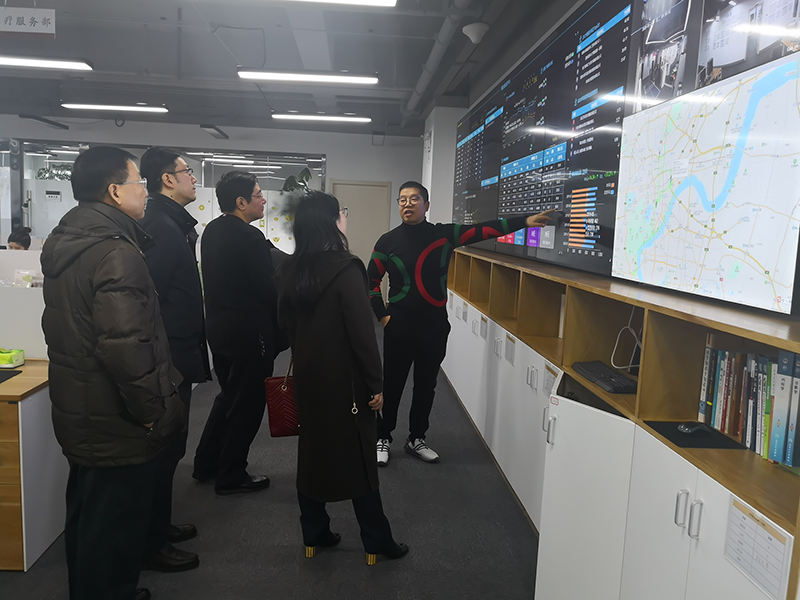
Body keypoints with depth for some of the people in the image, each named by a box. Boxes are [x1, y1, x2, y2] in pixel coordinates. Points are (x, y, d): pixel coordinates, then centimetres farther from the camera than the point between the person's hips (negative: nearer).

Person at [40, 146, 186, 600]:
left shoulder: (62, 241, 8)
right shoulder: (116, 252, -24)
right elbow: (126, 345, -30)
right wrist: (152, 410, -20)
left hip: (77, 411, 10)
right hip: (118, 425, -10)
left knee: (86, 514, 25)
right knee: (116, 526, 7)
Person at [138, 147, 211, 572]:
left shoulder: (172, 223, 15)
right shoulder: (160, 227, -17)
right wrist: (166, 357, -22)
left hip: (175, 354, 10)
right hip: (169, 357, -10)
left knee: (168, 444, 19)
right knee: (165, 446, 0)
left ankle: (159, 526, 33)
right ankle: (152, 545, 15)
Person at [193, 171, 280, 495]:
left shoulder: (211, 231, 8)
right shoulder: (250, 238, -21)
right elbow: (268, 290, -19)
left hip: (218, 328, 9)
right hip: (249, 333, -9)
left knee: (228, 395, 24)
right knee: (247, 403, 7)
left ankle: (206, 464, 35)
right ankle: (231, 476, 20)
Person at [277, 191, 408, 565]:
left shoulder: (289, 270, 0)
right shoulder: (345, 270, -21)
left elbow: (286, 322, 9)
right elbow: (362, 334, -21)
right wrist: (375, 385, -12)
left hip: (306, 378, 6)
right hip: (344, 381, -6)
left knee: (311, 452, 17)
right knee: (358, 459, 6)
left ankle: (314, 534, 29)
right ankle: (376, 542, 20)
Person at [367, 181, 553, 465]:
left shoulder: (444, 234, 1)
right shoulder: (388, 240, -3)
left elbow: (484, 229, -4)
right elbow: (371, 280, 2)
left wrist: (525, 221, -10)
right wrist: (382, 315, -5)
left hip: (435, 326, 2)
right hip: (399, 326, -2)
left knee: (426, 385, 13)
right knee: (392, 385, 7)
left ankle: (416, 439, 30)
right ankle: (382, 438, 25)